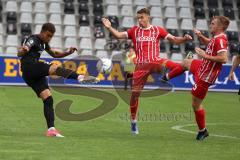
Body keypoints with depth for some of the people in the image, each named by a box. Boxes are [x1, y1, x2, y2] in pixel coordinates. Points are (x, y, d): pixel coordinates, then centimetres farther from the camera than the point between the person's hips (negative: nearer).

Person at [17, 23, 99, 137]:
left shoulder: (43, 43, 23)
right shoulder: (33, 40, -5)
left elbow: (54, 54, 34)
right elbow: (19, 54, -16)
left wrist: (68, 52, 15)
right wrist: (23, 50, -41)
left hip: (35, 75, 9)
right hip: (30, 67, -9)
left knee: (48, 99, -1)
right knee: (55, 68, -30)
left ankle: (51, 129, -5)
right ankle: (80, 77, -54)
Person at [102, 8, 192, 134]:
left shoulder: (157, 30, 6)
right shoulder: (134, 31, 9)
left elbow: (174, 40, 4)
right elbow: (119, 35, 6)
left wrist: (184, 39, -15)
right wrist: (109, 28, -10)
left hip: (155, 62, -1)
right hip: (141, 65, 1)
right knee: (135, 92, 1)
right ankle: (133, 121, 14)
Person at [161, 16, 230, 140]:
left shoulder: (220, 40, -28)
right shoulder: (216, 38, 2)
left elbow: (224, 59, -39)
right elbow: (208, 43, 26)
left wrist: (205, 55, -32)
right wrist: (200, 36, 6)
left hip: (205, 76, -10)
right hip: (202, 67, 10)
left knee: (196, 104, -1)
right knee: (185, 63, 35)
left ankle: (202, 131, 15)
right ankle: (167, 77, 60)